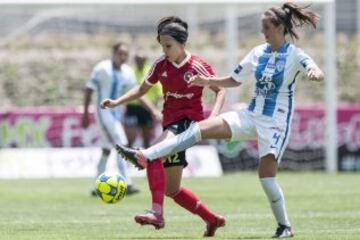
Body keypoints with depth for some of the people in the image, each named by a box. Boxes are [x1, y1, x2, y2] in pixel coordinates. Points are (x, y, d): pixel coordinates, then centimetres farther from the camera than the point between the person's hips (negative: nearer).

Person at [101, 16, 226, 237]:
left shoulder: (197, 66, -11)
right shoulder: (161, 64, 4)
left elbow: (220, 90, -4)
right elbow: (142, 89, 16)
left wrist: (213, 116, -20)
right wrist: (116, 102, 3)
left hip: (190, 121, -7)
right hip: (171, 123, 7)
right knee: (171, 189, 12)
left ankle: (157, 213, -38)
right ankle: (212, 219, 29)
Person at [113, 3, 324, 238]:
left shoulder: (294, 55, -10)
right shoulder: (258, 53, 6)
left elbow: (318, 73, -29)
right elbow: (235, 80, 17)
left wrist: (315, 72, -53)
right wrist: (208, 81, 3)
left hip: (277, 122, -5)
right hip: (251, 116, 5)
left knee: (267, 175, -15)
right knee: (202, 128, -10)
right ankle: (144, 157, -16)